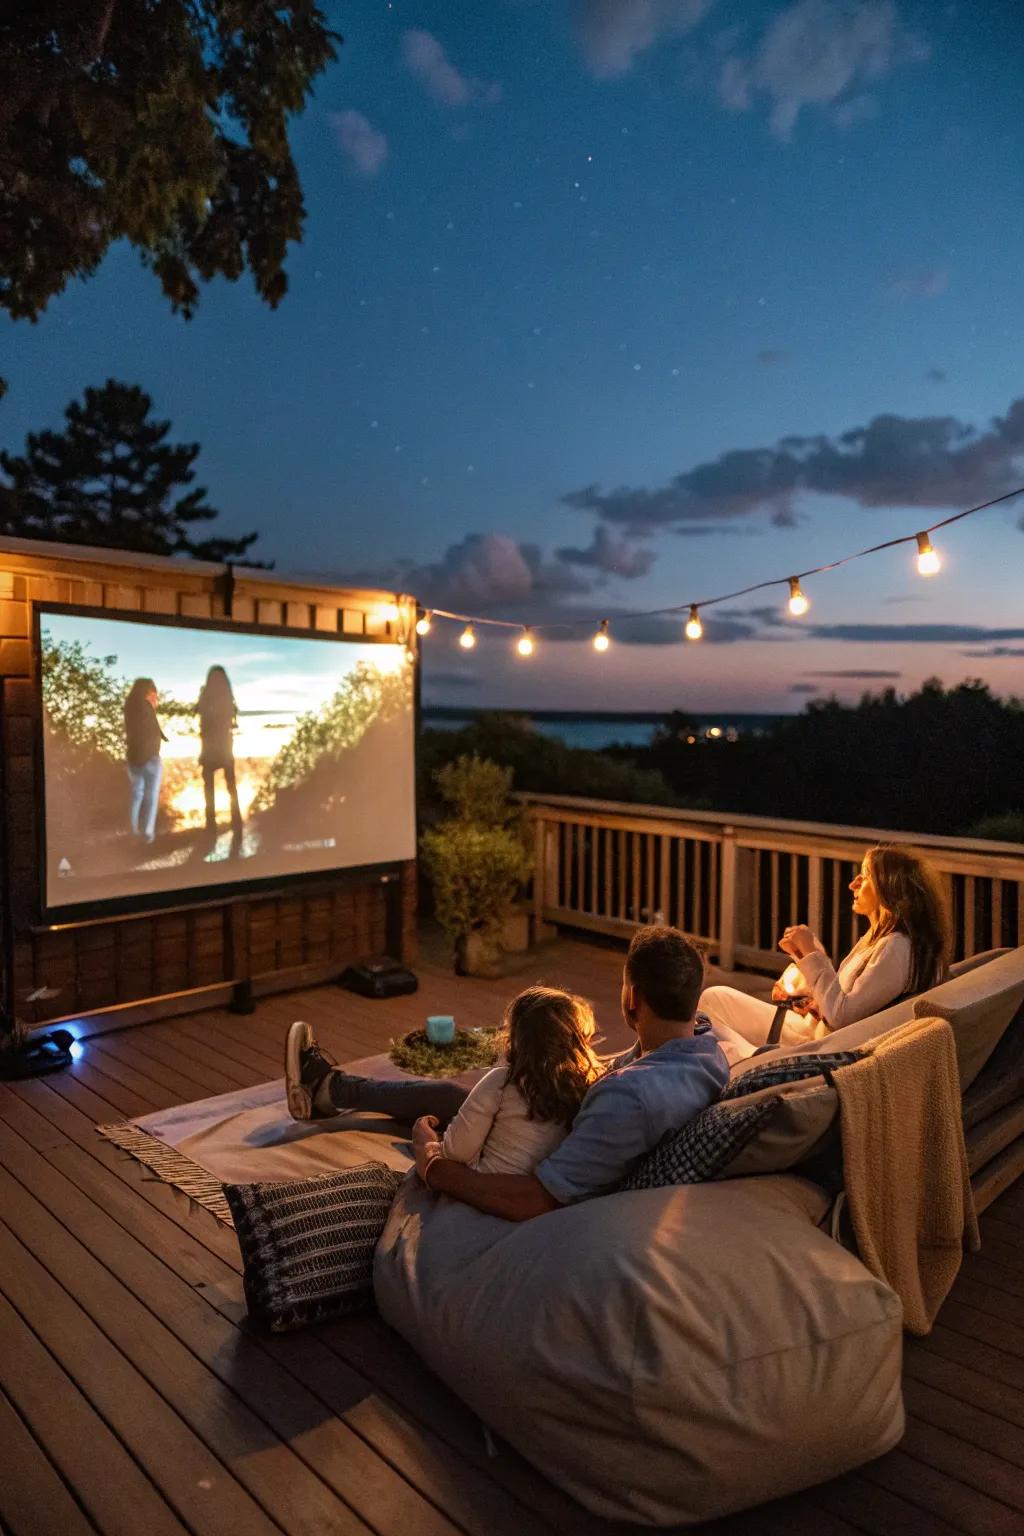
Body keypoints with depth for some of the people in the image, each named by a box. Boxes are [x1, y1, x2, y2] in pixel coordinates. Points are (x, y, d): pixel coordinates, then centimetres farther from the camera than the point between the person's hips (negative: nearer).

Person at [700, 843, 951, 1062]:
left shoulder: (896, 949, -23)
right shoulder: (877, 937, 8)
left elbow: (841, 1016, -24)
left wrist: (811, 952, -20)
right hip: (814, 1029, 10)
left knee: (712, 1001, -11)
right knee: (713, 998, 7)